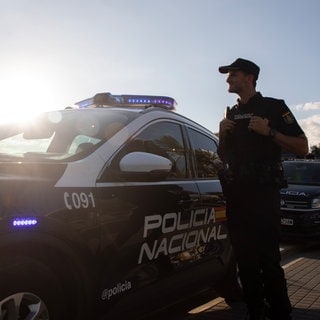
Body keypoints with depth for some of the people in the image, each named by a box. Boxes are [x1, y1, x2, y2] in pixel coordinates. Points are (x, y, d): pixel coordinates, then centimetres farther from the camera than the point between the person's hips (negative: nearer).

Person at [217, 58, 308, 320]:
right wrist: (222, 135, 2)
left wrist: (269, 132, -17)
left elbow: (302, 148, -5)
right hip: (236, 194, 6)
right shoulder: (231, 114, 19)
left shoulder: (274, 107, 2)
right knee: (245, 259, 7)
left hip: (264, 193, -6)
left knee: (268, 259, -11)